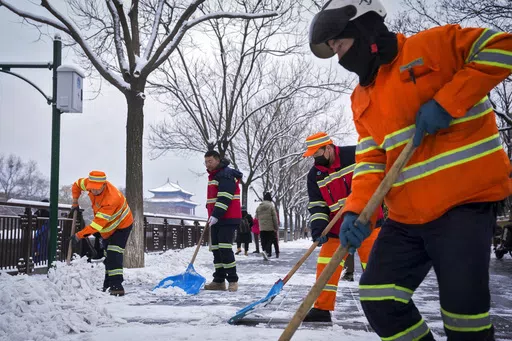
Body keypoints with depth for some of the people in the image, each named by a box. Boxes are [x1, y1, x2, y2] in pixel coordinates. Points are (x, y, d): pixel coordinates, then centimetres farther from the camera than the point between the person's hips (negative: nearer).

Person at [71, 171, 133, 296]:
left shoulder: (111, 198, -41)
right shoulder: (90, 184, -19)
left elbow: (99, 223, -40)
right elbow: (77, 184, 5)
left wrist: (79, 235, -37)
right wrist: (75, 204, 0)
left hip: (121, 226, -8)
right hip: (107, 228, 8)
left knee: (114, 256, -22)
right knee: (108, 256, 16)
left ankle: (116, 285, -23)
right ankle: (107, 285, 26)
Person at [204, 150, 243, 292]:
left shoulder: (226, 175, -12)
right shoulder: (213, 176, 20)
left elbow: (225, 198, -22)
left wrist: (216, 215, -27)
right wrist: (211, 216, 24)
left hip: (227, 219, -10)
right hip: (216, 220, 10)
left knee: (225, 249, -14)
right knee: (216, 249, 8)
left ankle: (233, 280, -7)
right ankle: (219, 281, 13)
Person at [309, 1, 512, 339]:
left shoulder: (432, 45, -4)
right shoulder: (362, 98, 14)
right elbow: (370, 159, 8)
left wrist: (446, 102, -18)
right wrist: (356, 209, -10)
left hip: (464, 199, -6)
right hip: (406, 216, 7)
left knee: (463, 306, -10)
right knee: (379, 299, 1)